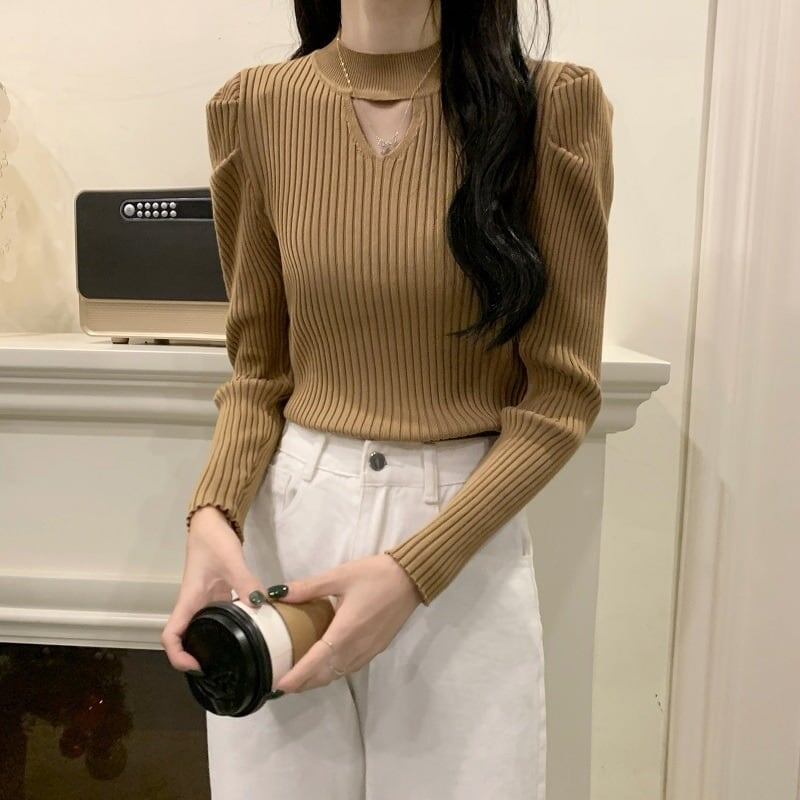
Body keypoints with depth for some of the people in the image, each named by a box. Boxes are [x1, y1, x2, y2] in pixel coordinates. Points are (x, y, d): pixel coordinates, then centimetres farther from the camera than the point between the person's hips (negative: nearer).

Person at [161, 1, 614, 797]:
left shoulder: (553, 102, -7)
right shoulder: (255, 106, 0)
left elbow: (561, 393, -6)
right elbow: (259, 368, 5)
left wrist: (413, 568, -15)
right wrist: (213, 515, -12)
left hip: (465, 531, -1)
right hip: (283, 520, 2)